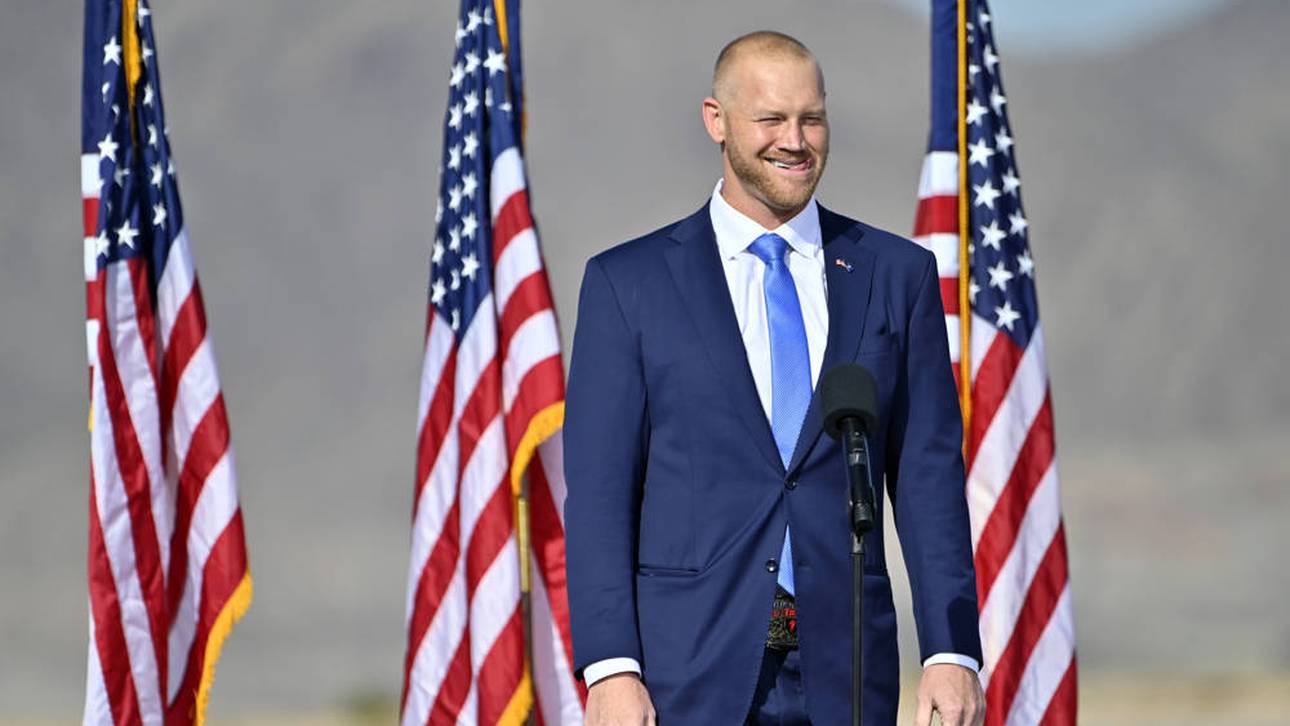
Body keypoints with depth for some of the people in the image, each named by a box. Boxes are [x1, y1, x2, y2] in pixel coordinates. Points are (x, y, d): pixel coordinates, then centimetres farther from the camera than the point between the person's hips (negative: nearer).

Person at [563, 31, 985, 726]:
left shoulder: (897, 273, 10)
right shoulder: (629, 282, 5)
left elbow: (928, 476, 7)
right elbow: (598, 488, 1)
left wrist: (952, 650, -3)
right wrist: (609, 666, -9)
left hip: (842, 669, 2)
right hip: (688, 670, -1)